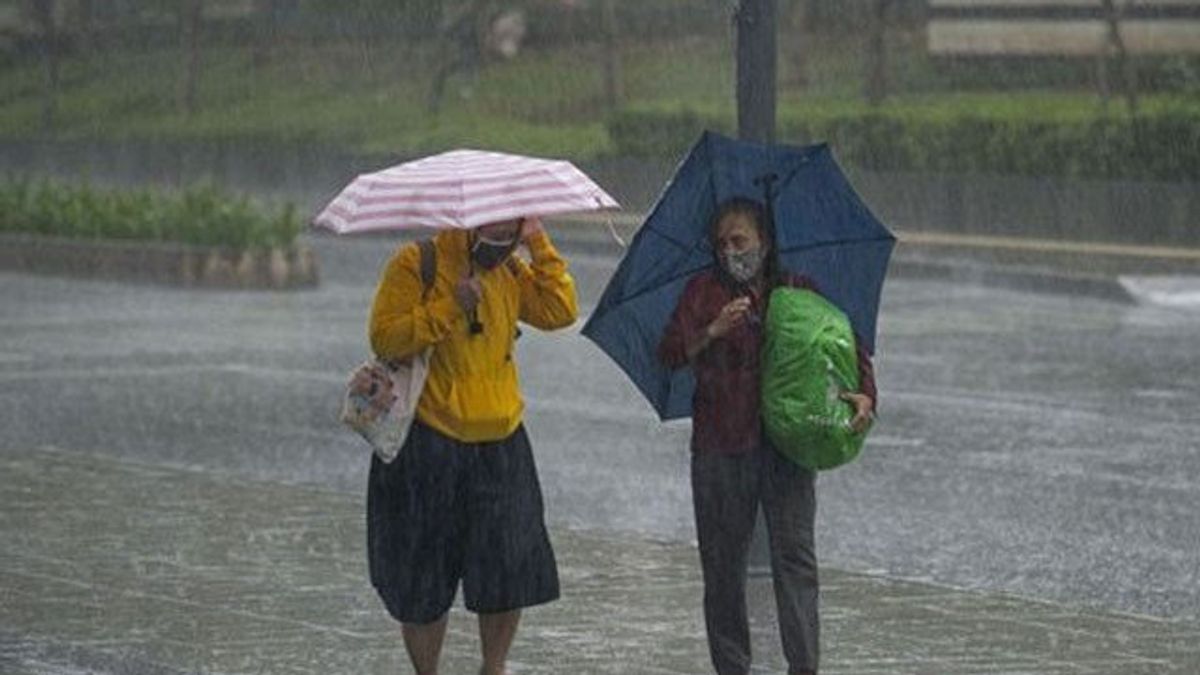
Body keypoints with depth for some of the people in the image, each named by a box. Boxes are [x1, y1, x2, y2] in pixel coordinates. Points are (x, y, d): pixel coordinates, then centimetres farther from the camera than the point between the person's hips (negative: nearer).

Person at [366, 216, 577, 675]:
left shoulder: (510, 271, 10)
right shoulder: (415, 265, -6)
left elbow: (560, 311, -1)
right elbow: (385, 338, -15)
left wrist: (539, 246, -4)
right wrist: (450, 306, -21)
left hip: (501, 445, 4)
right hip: (429, 447, -4)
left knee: (512, 568, 0)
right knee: (424, 575, 3)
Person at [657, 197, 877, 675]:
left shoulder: (799, 292, 11)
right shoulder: (703, 291, 8)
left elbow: (847, 345, 11)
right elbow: (670, 354, -3)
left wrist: (864, 394, -8)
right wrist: (714, 331, -20)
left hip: (787, 442, 0)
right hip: (721, 447, 0)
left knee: (795, 555, -8)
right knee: (723, 563, 3)